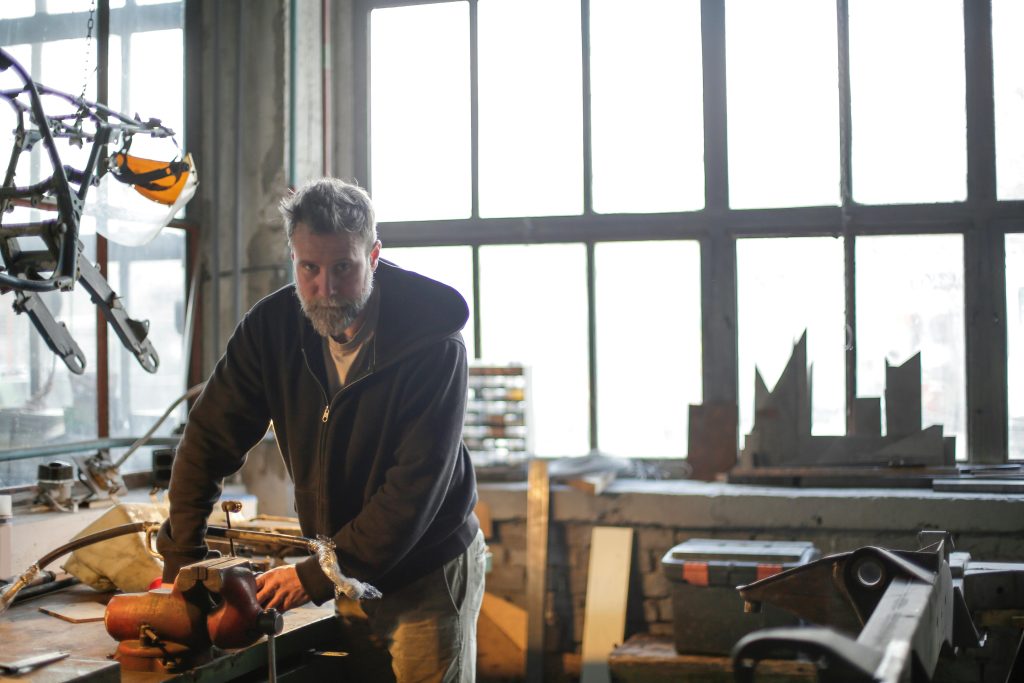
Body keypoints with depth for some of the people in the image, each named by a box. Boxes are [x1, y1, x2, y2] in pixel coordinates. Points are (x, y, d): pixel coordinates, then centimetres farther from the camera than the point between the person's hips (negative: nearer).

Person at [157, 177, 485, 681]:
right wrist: (181, 565, -9)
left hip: (427, 570, -4)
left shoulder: (434, 345, -24)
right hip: (345, 571, 5)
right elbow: (209, 441, -4)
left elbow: (414, 488, -25)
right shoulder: (272, 327, -9)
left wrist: (314, 577, -25)